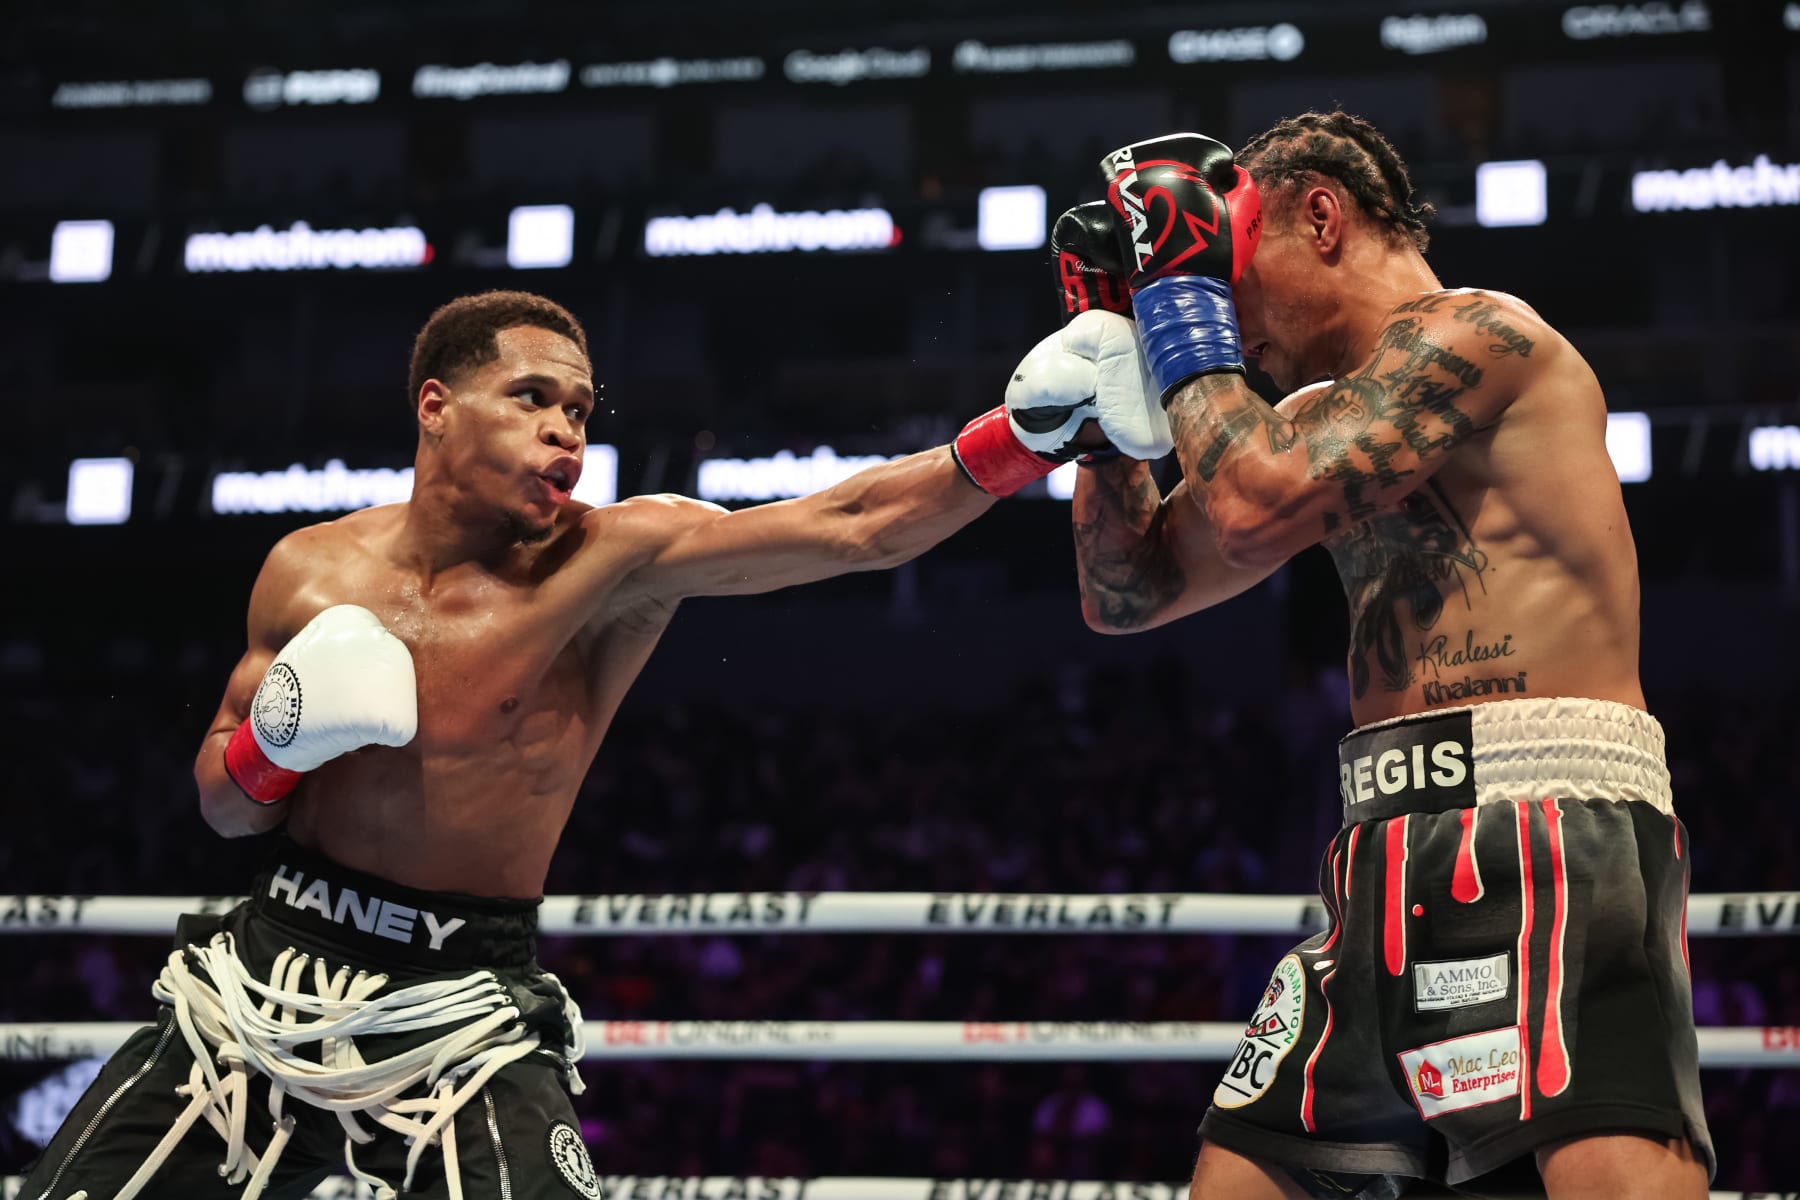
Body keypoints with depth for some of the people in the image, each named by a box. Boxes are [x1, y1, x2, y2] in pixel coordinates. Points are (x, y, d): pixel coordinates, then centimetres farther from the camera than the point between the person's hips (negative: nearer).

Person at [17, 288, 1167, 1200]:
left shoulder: (613, 562, -12)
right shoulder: (309, 571, 0)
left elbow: (855, 524, -26)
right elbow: (221, 805, 11)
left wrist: (1031, 432, -38)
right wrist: (276, 741, -11)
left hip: (460, 1011, -3)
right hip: (269, 967, 4)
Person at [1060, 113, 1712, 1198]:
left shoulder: (1473, 330, -2)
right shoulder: (1327, 417, 25)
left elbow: (1252, 509, -15)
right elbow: (1127, 591, 26)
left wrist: (1186, 289, -1)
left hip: (1541, 846, -9)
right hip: (1395, 864, 9)